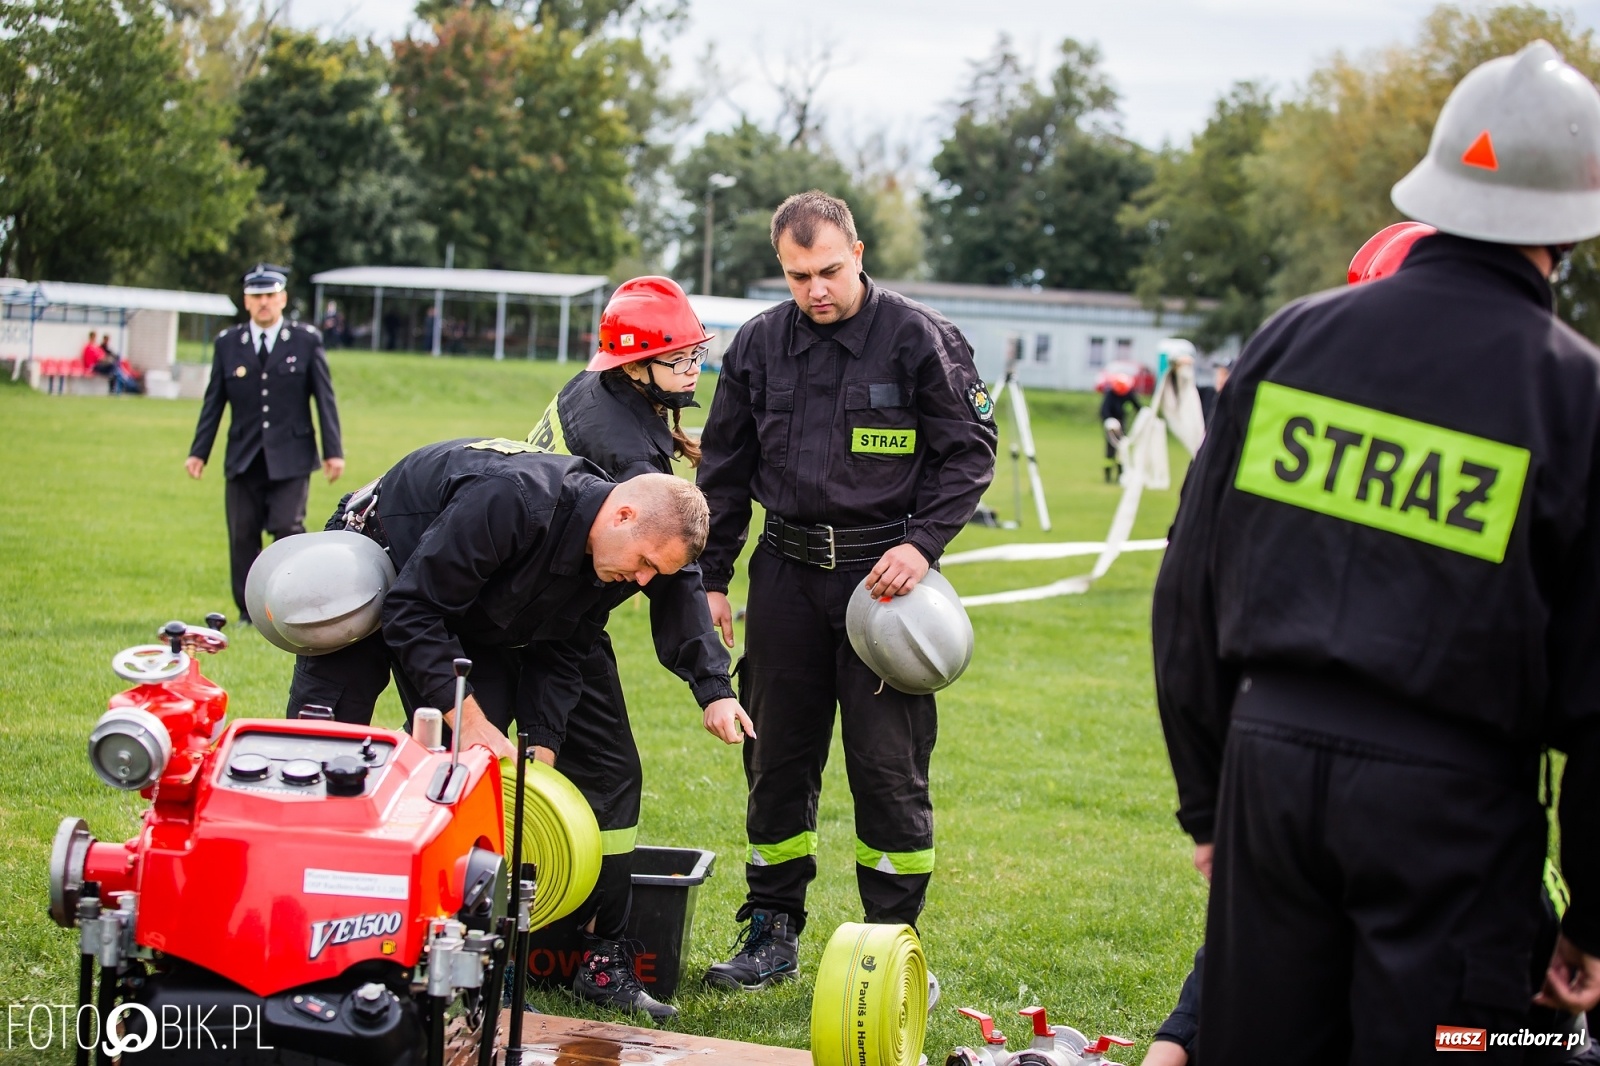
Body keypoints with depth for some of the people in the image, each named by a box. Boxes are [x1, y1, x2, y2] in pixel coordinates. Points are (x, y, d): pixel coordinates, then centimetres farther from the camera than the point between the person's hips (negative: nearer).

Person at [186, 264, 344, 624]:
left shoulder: (306, 341, 2)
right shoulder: (227, 343, 8)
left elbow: (325, 398, 2)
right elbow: (213, 402, 9)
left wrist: (333, 451, -3)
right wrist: (198, 452, 3)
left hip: (290, 459, -2)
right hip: (243, 459, 2)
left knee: (288, 530, -11)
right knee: (242, 537, 2)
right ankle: (249, 613, 11)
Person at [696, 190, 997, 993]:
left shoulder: (920, 338, -4)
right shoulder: (758, 345, 7)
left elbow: (971, 451, -1)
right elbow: (724, 470, 14)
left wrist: (923, 542, -13)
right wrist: (712, 578, 10)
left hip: (884, 574, -4)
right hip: (787, 572, 4)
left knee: (889, 764, -3)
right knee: (777, 758, 9)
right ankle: (773, 932, 21)